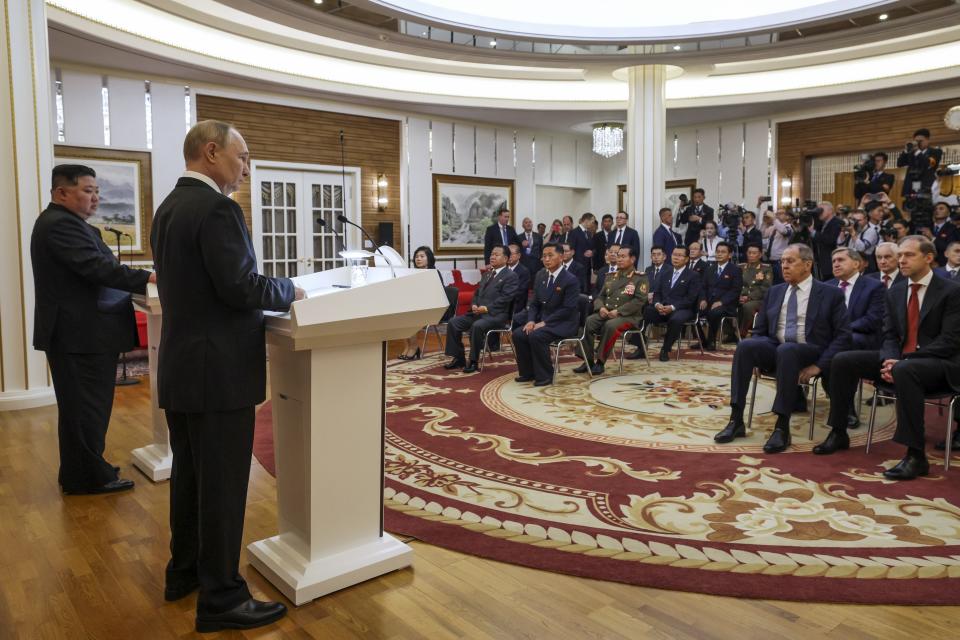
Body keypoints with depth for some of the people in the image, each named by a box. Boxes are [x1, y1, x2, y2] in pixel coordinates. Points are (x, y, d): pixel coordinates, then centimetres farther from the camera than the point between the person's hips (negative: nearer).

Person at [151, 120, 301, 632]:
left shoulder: (169, 206, 13)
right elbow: (240, 287, -23)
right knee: (221, 485, 0)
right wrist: (291, 290, -6)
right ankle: (221, 598, 12)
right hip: (217, 371, -10)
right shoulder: (217, 207, -17)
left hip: (181, 366, 10)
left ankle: (185, 569, 35)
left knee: (190, 475, 20)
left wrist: (273, 292, 14)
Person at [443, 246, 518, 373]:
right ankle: (457, 358, -3)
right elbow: (476, 293, 23)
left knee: (477, 326, -36)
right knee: (453, 323, -10)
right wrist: (474, 304, 1)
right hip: (478, 312, 8)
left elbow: (505, 298, -13)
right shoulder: (487, 274, 24)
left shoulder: (511, 276, -2)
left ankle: (473, 361, -21)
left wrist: (487, 308, -18)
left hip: (495, 314, -8)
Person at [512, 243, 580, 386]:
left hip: (563, 324, -7)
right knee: (518, 334, -14)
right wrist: (531, 320, -8)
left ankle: (544, 376, -14)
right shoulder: (541, 275, 8)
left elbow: (568, 309, -19)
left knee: (536, 336, -31)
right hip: (542, 320, 7)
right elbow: (534, 303, 11)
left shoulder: (571, 280, -14)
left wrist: (544, 323, -21)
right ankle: (528, 372, 2)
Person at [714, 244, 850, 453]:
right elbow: (760, 331, 17)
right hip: (775, 349, 4)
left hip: (809, 352, -4)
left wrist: (820, 365, -15)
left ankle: (782, 428, -34)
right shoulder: (774, 292, 16)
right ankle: (736, 420, -26)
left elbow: (843, 335, -4)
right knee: (745, 346, -27)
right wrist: (754, 356, -3)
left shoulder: (831, 294, 3)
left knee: (786, 350, -38)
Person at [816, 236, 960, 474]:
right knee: (843, 361, -8)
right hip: (900, 359, 7)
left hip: (940, 363, -6)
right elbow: (890, 335, 11)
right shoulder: (895, 291, 10)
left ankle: (915, 454, -33)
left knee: (904, 370, -39)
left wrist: (902, 361, -23)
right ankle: (838, 433, 0)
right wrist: (890, 359, -12)